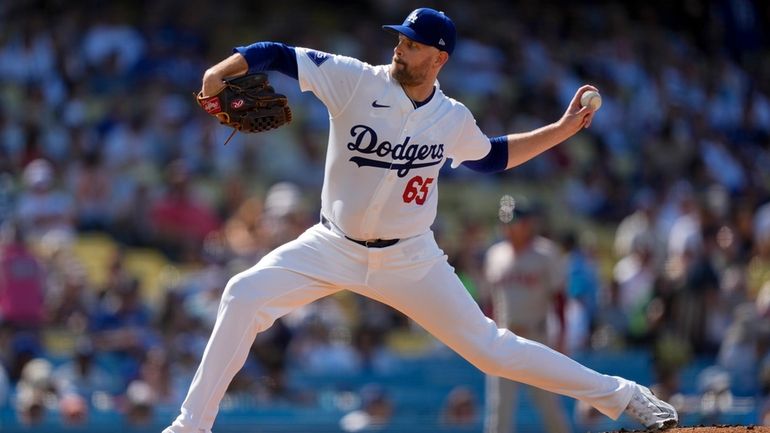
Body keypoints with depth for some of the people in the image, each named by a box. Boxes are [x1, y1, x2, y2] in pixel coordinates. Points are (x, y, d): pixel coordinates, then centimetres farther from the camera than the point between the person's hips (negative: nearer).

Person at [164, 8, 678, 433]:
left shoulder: (452, 119, -4)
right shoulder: (354, 80, -13)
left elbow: (492, 156, 17)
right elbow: (279, 55, -17)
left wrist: (564, 128, 10)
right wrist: (224, 70, -37)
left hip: (409, 258, 0)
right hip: (335, 247, 0)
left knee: (489, 347, -1)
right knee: (245, 295, -22)